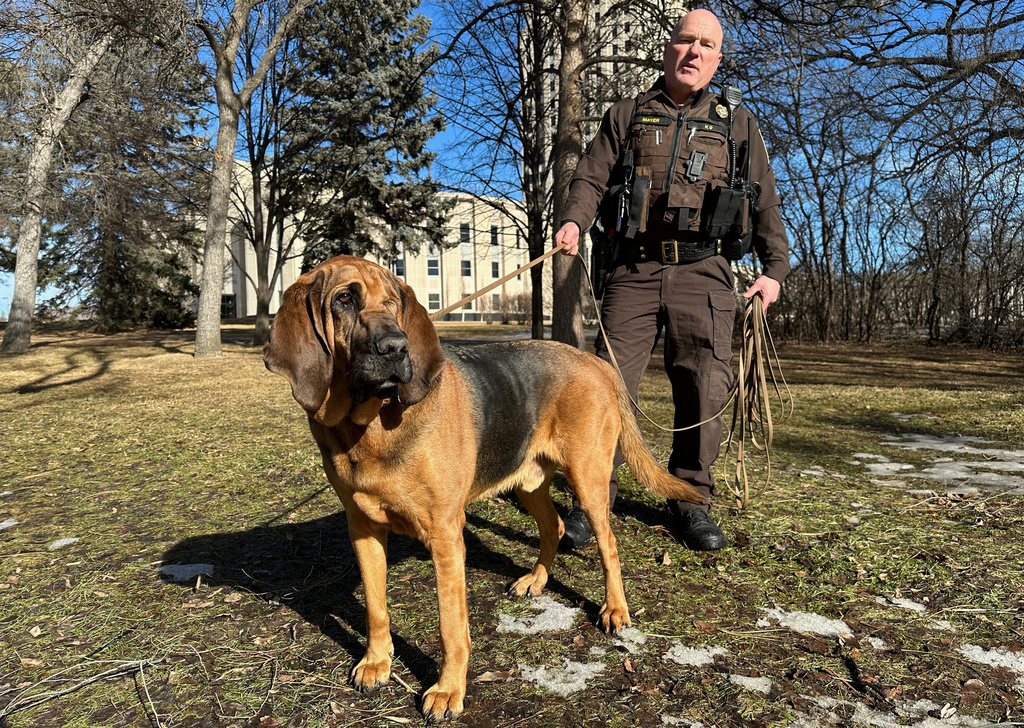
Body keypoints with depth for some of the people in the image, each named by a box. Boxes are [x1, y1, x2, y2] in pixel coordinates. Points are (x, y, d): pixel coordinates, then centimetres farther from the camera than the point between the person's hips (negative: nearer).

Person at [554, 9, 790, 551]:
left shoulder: (737, 122, 19)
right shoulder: (627, 115, 16)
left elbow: (765, 203, 19)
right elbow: (591, 177, 6)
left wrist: (775, 268, 10)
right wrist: (573, 221, -15)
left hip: (704, 272, 1)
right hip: (634, 269, -1)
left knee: (704, 388, -2)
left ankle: (689, 499, 13)